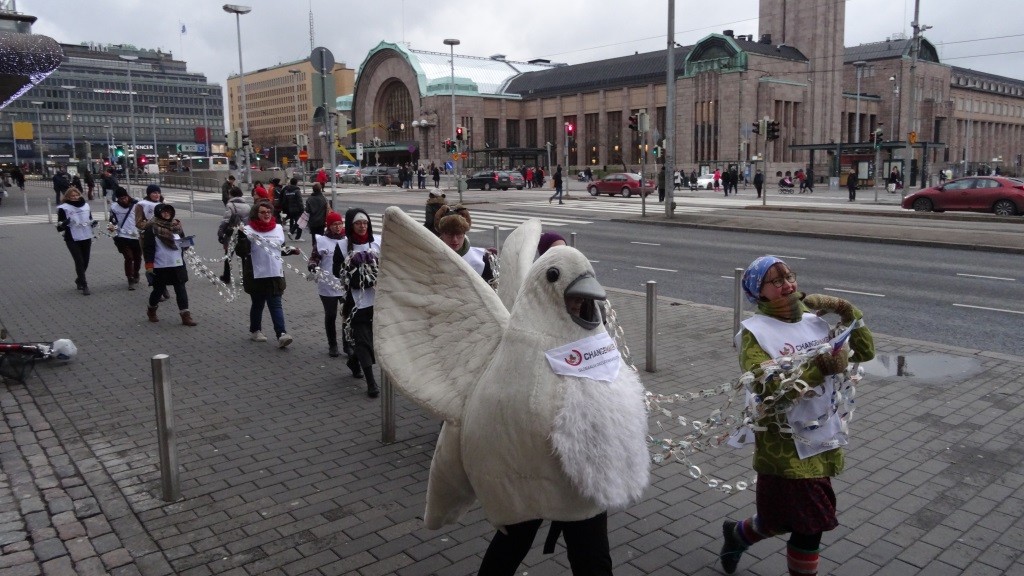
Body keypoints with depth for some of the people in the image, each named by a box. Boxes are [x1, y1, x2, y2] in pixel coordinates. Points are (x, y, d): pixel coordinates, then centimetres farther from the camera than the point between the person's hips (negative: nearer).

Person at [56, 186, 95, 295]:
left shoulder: (86, 205, 8)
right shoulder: (64, 208, -6)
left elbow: (90, 220, 23)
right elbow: (59, 228, -5)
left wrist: (93, 223, 0)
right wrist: (63, 224, -27)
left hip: (86, 238, 5)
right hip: (72, 240, -5)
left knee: (85, 262, 11)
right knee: (79, 261, -10)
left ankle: (79, 280, 34)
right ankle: (84, 286, -5)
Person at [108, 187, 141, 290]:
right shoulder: (114, 207, 0)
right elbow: (113, 220, 11)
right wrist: (111, 225, -9)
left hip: (137, 237, 1)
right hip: (123, 237, -1)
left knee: (137, 257, 14)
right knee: (129, 258, -10)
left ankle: (136, 274, 39)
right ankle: (130, 280, -1)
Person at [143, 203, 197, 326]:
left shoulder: (176, 225, 9)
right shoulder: (152, 228, -7)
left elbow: (183, 240, 22)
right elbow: (148, 248, -9)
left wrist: (185, 245, -2)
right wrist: (149, 265, -13)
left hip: (177, 264, 4)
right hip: (160, 265, -4)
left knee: (181, 289, 0)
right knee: (159, 289, 9)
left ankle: (185, 315, 0)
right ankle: (151, 310, 35)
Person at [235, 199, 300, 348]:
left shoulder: (278, 228, 8)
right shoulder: (249, 230, -6)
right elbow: (241, 252, -14)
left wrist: (291, 251, 4)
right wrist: (241, 237, -27)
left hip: (275, 274, 3)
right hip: (256, 275, -3)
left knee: (276, 304, -4)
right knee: (257, 304, 11)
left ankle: (281, 335, -13)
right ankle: (255, 331, 30)